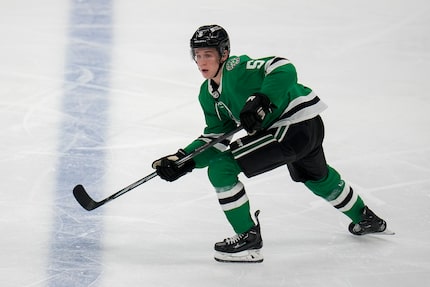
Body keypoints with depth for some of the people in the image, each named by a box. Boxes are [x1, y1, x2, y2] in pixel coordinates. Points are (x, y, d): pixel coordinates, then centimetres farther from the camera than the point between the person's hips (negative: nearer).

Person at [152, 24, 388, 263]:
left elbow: (283, 69, -29)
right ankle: (365, 219, 61)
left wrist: (262, 100, -38)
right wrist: (184, 160, -1)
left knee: (220, 169, -14)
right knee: (317, 177, 38)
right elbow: (216, 137, 10)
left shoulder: (236, 69, -18)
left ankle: (248, 238, -3)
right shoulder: (208, 94, 10)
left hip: (297, 125, -11)